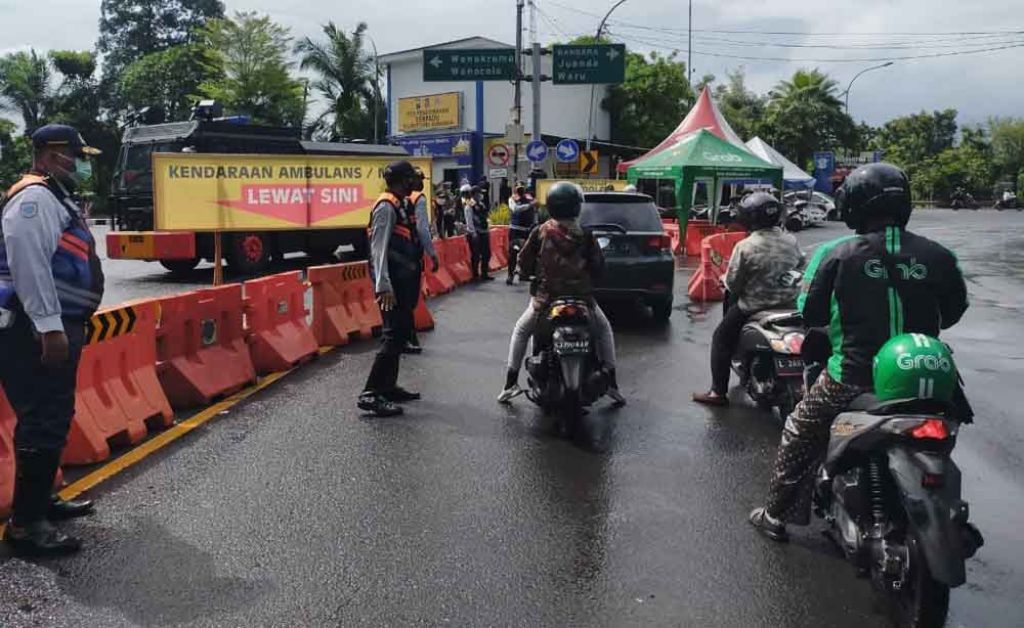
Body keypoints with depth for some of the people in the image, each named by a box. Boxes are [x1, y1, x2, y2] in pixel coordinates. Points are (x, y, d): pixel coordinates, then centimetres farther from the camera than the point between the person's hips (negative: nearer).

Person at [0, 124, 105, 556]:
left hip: (57, 326, 11)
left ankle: (40, 500, 30)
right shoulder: (35, 196, -13)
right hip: (37, 331, -11)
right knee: (42, 424, -8)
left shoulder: (56, 200, 20)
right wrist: (50, 326, -27)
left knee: (54, 419, 17)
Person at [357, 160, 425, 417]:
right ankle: (371, 394, -10)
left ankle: (388, 386, 25)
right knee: (394, 335, -11)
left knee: (401, 332, 15)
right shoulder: (387, 207, -15)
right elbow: (379, 248, -23)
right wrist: (383, 285, -30)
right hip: (393, 283, -10)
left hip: (404, 281, 10)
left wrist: (413, 281, 23)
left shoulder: (402, 205, 15)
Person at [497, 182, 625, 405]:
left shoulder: (541, 232, -6)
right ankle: (611, 382, 18)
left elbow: (524, 263, -1)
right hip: (581, 296, 0)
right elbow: (598, 266, 1)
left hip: (546, 296, 0)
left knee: (521, 331, 23)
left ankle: (511, 382, 16)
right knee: (604, 330, 25)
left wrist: (531, 273, 21)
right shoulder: (585, 235, -5)